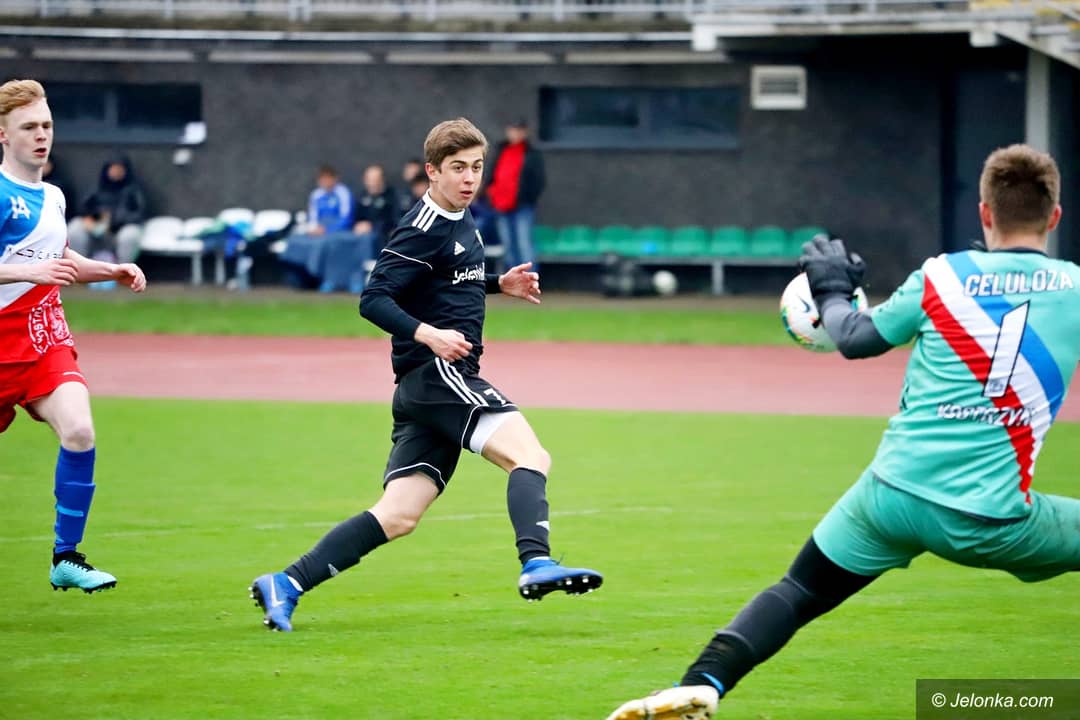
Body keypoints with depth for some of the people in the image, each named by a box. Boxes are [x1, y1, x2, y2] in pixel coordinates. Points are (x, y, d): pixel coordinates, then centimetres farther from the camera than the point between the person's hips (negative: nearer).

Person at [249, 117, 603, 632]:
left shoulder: (460, 219, 18)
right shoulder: (422, 230, -11)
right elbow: (373, 300, -17)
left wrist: (498, 284, 22)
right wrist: (427, 334, -29)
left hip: (446, 380, 9)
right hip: (434, 375, -9)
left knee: (398, 516, 4)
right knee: (530, 456, -22)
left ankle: (286, 585, 4)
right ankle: (537, 565, -39)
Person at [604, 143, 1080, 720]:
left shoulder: (941, 276, 0)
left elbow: (855, 338, 9)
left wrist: (831, 291, 28)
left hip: (893, 493, 1)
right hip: (991, 520, -1)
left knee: (797, 594, 13)